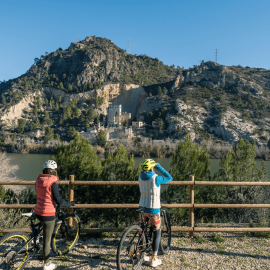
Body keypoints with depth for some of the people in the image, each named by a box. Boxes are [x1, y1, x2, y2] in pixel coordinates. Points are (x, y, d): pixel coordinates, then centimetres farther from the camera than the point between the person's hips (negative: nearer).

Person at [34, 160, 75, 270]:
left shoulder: (38, 180, 0)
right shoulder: (52, 183, -22)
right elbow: (59, 201, -19)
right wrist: (70, 204, -1)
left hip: (38, 212, 7)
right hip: (48, 214, -7)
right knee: (47, 239, 8)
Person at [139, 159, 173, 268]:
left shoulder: (141, 177, -2)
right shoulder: (155, 178, -19)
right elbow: (169, 178, -5)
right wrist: (158, 166, -6)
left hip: (142, 208, 6)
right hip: (153, 209, -5)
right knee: (157, 233, 10)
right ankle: (154, 259, 14)